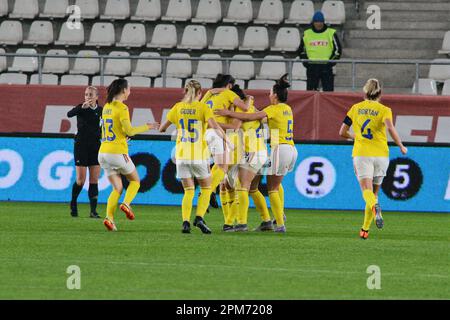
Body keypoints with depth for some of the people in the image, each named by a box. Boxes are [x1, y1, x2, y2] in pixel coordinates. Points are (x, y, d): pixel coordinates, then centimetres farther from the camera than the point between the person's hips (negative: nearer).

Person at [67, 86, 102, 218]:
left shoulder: (100, 110, 5)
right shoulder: (81, 108, -7)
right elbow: (69, 114, -29)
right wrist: (82, 107, -45)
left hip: (95, 147, 4)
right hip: (81, 146, -4)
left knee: (94, 180, -1)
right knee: (80, 180, -3)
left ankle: (93, 210, 0)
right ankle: (73, 204, 21)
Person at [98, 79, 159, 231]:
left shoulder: (106, 107, 12)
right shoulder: (122, 108, -11)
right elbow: (129, 131, -16)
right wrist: (147, 127, -5)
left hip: (103, 153, 6)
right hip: (118, 153, -6)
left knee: (117, 188, 11)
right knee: (135, 180, 15)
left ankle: (109, 217, -8)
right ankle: (126, 203, -9)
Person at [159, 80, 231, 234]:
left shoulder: (178, 107, 5)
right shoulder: (203, 107, -5)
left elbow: (162, 128, 11)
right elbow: (214, 126, -19)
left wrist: (163, 128, 33)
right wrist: (226, 140, -7)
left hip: (181, 155, 3)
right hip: (199, 156, -3)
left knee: (188, 191, 10)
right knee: (206, 188, 14)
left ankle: (185, 222, -7)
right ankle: (199, 218, -4)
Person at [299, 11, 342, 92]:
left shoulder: (331, 33, 2)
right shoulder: (307, 34, 9)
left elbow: (338, 49, 4)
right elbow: (301, 50, 17)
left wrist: (331, 62, -5)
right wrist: (306, 62, 5)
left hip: (326, 67, -2)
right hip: (312, 66, 2)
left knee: (328, 90, -3)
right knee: (310, 89, 5)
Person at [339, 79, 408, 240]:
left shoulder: (355, 108, 8)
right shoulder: (384, 110, 1)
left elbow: (342, 132, 10)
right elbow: (390, 127, -19)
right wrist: (401, 146, -7)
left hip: (361, 154, 0)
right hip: (381, 154, 0)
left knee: (367, 190, -12)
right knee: (374, 192, 15)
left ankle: (375, 207, -47)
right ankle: (365, 229, 16)